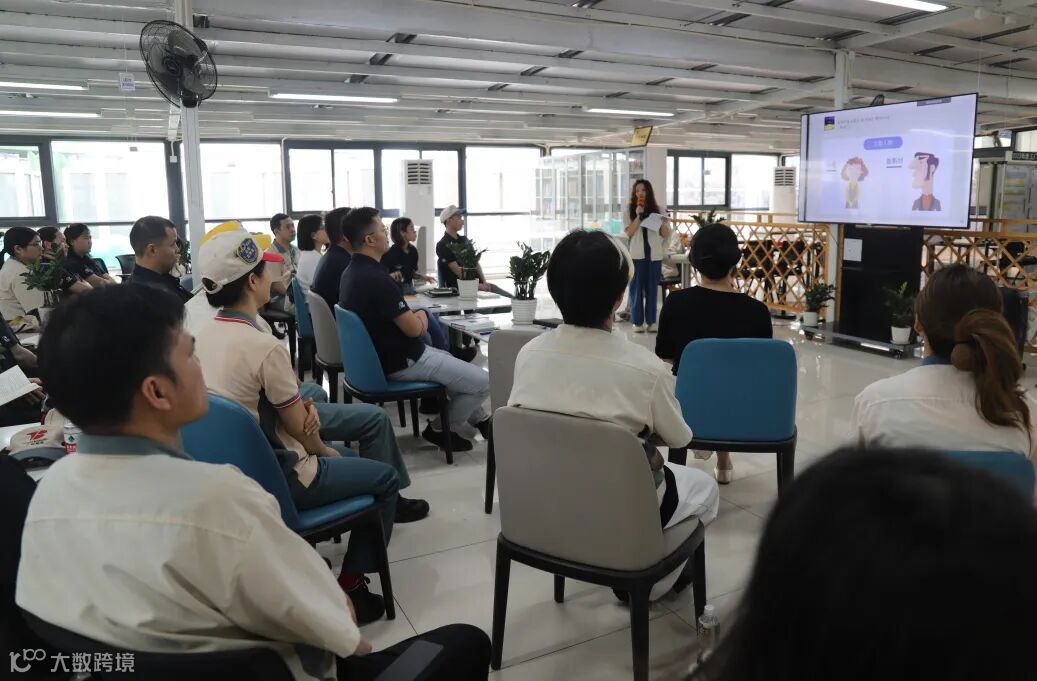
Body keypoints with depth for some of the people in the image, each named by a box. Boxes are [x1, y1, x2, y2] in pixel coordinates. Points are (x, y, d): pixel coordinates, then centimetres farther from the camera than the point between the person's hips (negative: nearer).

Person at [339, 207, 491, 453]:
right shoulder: (376, 278, -29)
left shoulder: (352, 271, 4)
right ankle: (442, 429, 14)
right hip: (401, 362, -11)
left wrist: (413, 317, 0)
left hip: (384, 354, 11)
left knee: (453, 361, 29)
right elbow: (413, 329, -23)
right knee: (483, 382, -4)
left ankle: (479, 419, 37)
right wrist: (421, 316, -1)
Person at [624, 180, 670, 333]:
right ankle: (637, 321, 7)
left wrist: (664, 223, -12)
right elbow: (629, 232, -7)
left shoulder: (657, 209, 8)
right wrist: (638, 215, -14)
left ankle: (651, 321, 12)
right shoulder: (629, 209, 3)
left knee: (652, 287, 5)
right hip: (637, 253, -2)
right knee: (637, 286, 2)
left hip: (654, 254, 2)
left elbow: (665, 234, 8)